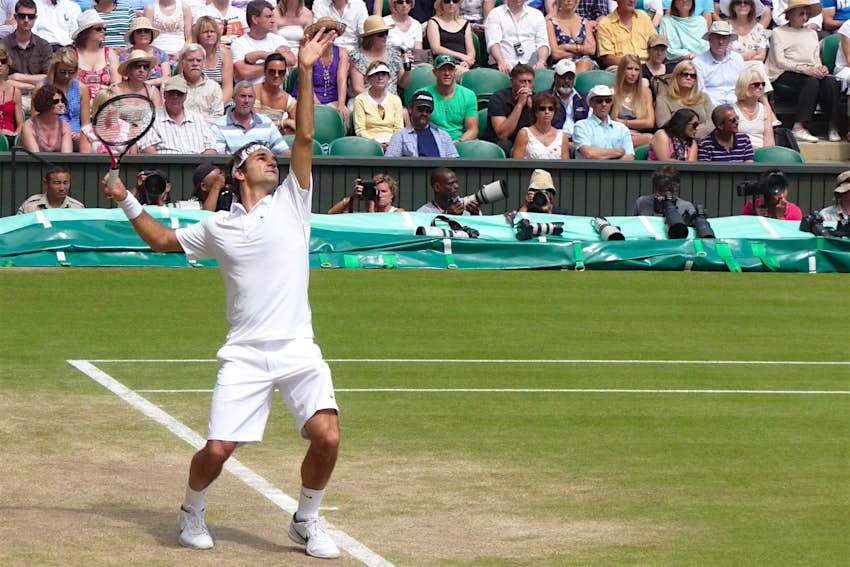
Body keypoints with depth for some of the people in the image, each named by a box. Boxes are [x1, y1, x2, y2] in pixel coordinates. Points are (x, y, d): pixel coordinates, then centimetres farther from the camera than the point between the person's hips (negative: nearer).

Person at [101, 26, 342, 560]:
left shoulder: (291, 203, 10)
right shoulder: (217, 227, 12)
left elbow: (305, 139, -1)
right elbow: (164, 240, 29)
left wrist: (305, 72, -9)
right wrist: (128, 202, 21)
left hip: (298, 350, 0)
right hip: (245, 354, 0)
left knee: (326, 436, -17)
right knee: (218, 449, -8)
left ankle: (307, 520, 8)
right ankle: (192, 510, 24)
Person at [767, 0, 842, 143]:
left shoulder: (812, 33, 25)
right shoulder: (778, 32, 5)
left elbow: (816, 58, 21)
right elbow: (779, 61, -6)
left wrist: (820, 68, -5)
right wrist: (805, 69, -19)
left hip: (810, 72, 5)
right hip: (785, 74, -5)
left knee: (830, 81, -27)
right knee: (812, 81, -35)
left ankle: (831, 126, -27)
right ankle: (798, 128, -39)